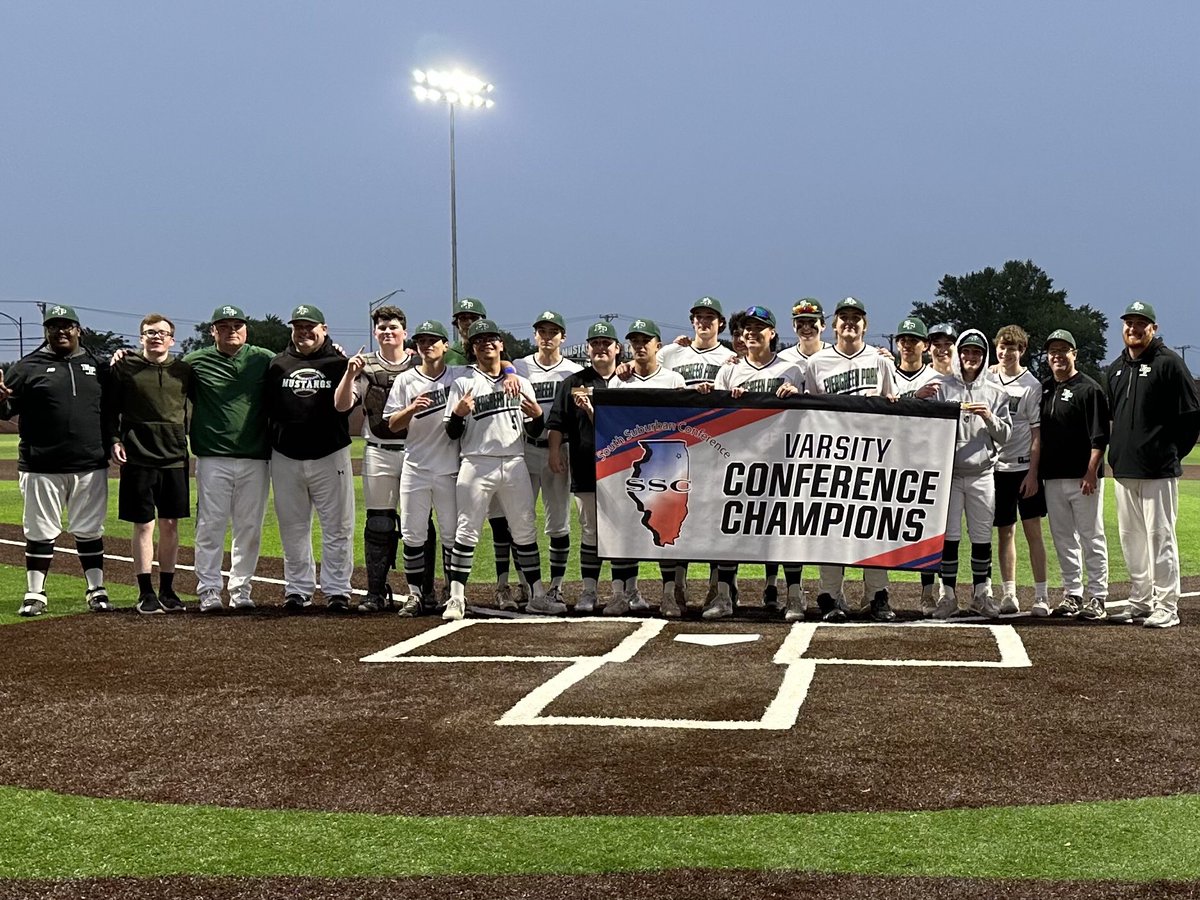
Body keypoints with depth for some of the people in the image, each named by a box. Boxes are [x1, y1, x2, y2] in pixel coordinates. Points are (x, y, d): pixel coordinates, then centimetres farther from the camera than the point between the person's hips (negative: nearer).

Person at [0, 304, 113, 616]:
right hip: (42, 468, -2)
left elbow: (110, 408, 17)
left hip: (91, 466, 3)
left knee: (90, 531, 10)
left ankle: (96, 590, 17)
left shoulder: (96, 366, 12)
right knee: (40, 532, 3)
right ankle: (35, 594, 10)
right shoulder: (27, 367, 2)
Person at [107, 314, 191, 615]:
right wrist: (114, 439, -7)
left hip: (175, 458, 2)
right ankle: (146, 593, 6)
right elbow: (112, 408, 4)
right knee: (144, 525, 0)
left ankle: (167, 590, 17)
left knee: (170, 525, 7)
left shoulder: (183, 370, 7)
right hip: (138, 458, -2)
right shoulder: (125, 368, 1)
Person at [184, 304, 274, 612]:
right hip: (212, 458, -1)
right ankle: (208, 591, 6)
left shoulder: (265, 360, 8)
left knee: (249, 528, 5)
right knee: (210, 526, -1)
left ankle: (241, 590, 14)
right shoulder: (195, 362, 5)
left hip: (255, 459, 1)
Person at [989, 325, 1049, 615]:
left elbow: (1037, 433, -6)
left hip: (1024, 467, -4)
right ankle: (1009, 594, 10)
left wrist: (1032, 473, -11)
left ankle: (1041, 595, 0)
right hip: (996, 466, 4)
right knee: (1005, 532, 7)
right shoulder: (987, 378, 7)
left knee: (1033, 530, -3)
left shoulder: (1031, 386, -4)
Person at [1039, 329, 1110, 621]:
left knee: (1091, 537, -2)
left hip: (1083, 478, -6)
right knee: (1063, 539, 10)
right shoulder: (1044, 389, 14)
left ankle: (1097, 597, 1)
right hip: (1052, 477, 6)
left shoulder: (1089, 389, -5)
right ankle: (1072, 594, 18)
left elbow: (1099, 436, -10)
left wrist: (1091, 472, -16)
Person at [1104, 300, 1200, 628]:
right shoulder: (1115, 369, 16)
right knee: (1131, 537, 11)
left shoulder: (1168, 363, -6)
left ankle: (1166, 607, -2)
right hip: (1123, 468, 7)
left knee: (1160, 536, -6)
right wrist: (1120, 451, 14)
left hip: (1157, 469, -7)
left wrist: (1172, 452, -6)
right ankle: (1140, 601, 20)